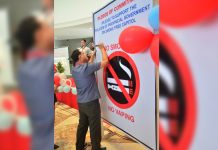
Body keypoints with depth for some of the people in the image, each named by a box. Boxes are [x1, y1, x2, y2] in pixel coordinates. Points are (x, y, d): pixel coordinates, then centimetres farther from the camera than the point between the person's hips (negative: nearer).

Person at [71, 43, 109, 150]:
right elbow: (105, 61, -16)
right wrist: (102, 49, -1)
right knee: (94, 128, 6)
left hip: (81, 103, 8)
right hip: (91, 102, -8)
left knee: (82, 125, 20)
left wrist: (93, 55, 26)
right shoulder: (86, 67, -19)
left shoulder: (74, 70, 5)